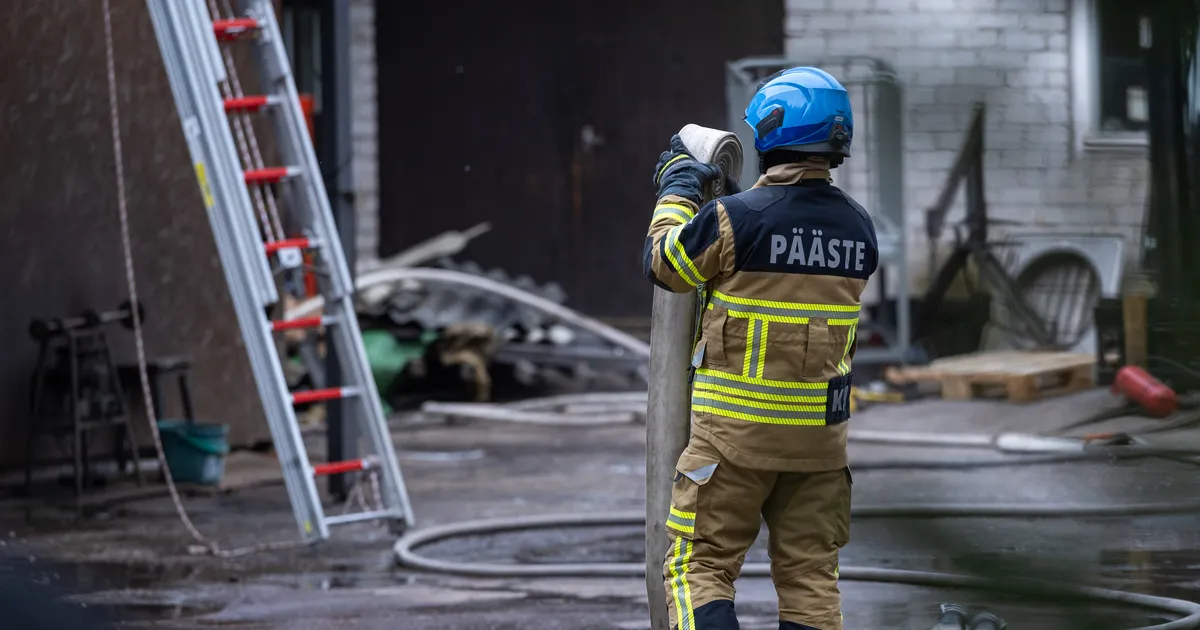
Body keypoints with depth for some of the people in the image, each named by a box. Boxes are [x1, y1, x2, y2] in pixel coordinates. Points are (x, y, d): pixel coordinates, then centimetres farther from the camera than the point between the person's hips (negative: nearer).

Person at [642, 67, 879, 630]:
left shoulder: (733, 219, -16)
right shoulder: (859, 228, 1)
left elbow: (664, 265, -1)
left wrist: (678, 192, 14)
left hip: (737, 429, -5)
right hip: (821, 434, 5)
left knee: (700, 567, 3)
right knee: (810, 575, 11)